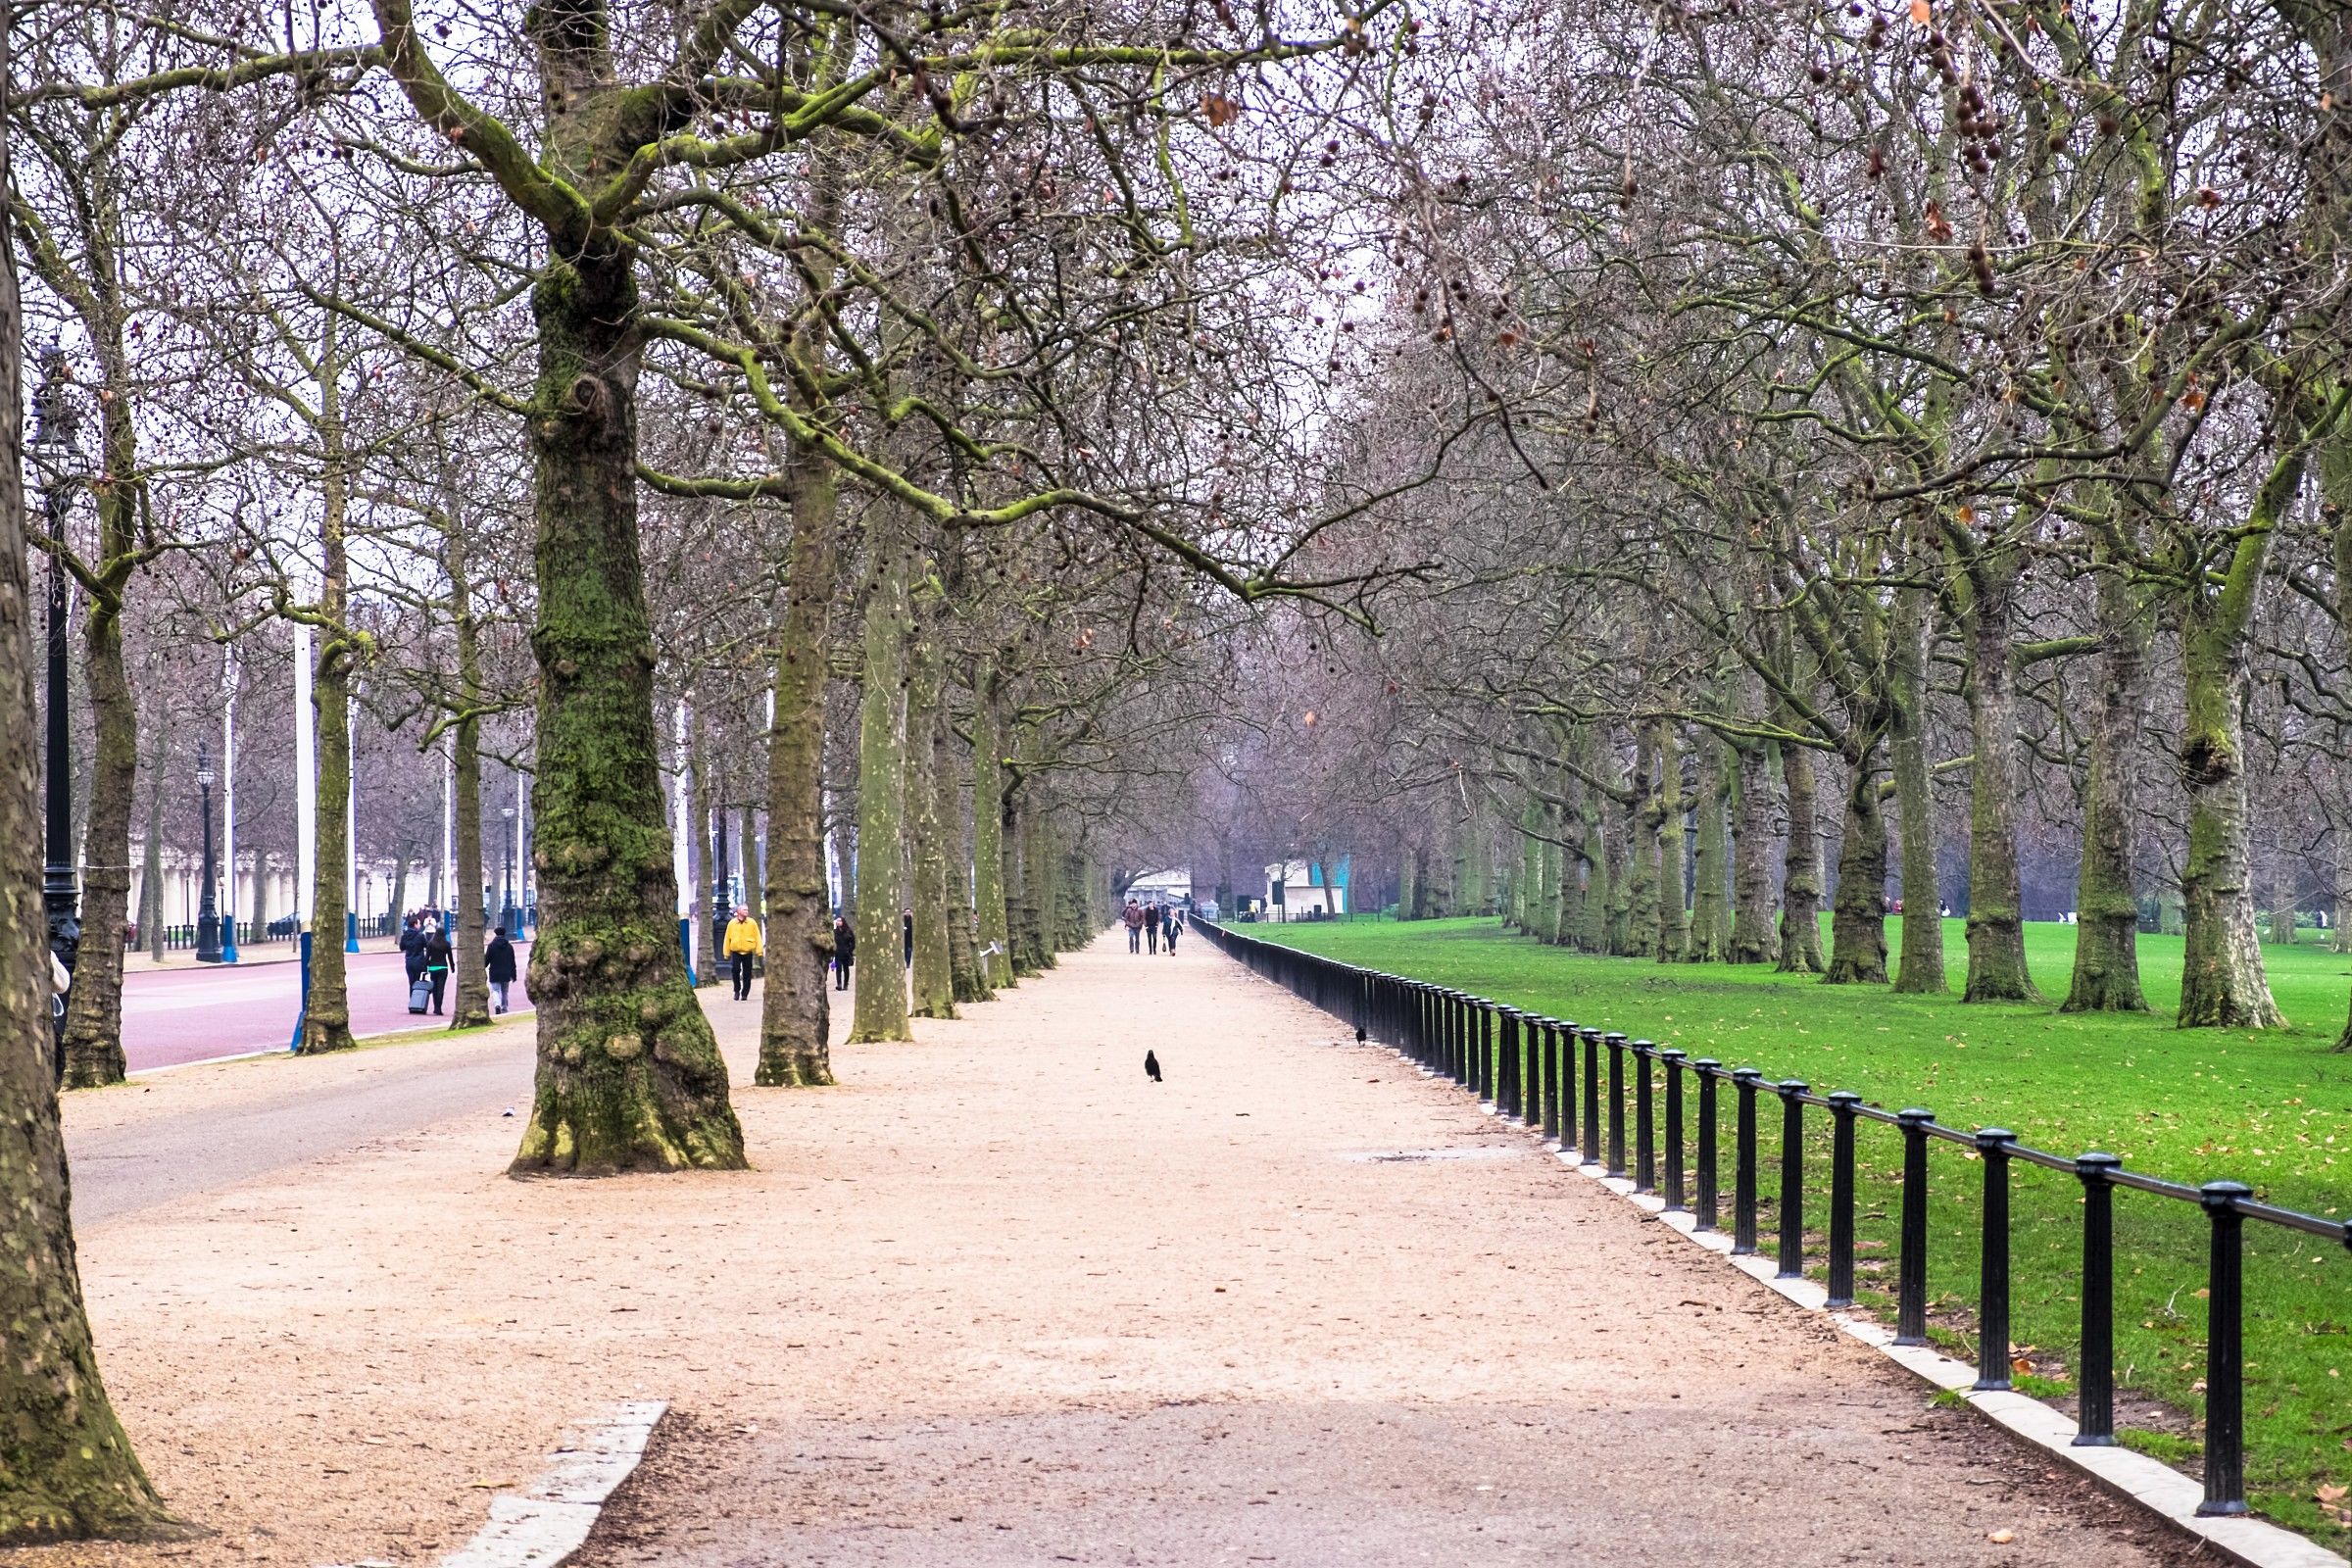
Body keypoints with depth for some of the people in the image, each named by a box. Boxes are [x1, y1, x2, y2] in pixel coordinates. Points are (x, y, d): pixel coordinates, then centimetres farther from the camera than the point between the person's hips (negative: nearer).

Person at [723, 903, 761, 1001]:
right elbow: (727, 938, 5)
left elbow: (757, 937, 2)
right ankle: (737, 990, 3)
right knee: (735, 969, -15)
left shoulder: (752, 923, 2)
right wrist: (727, 953, 3)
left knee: (747, 974, 3)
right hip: (736, 952, -1)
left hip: (748, 952, 1)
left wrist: (758, 951, -4)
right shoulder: (732, 923, 3)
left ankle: (744, 993, 14)